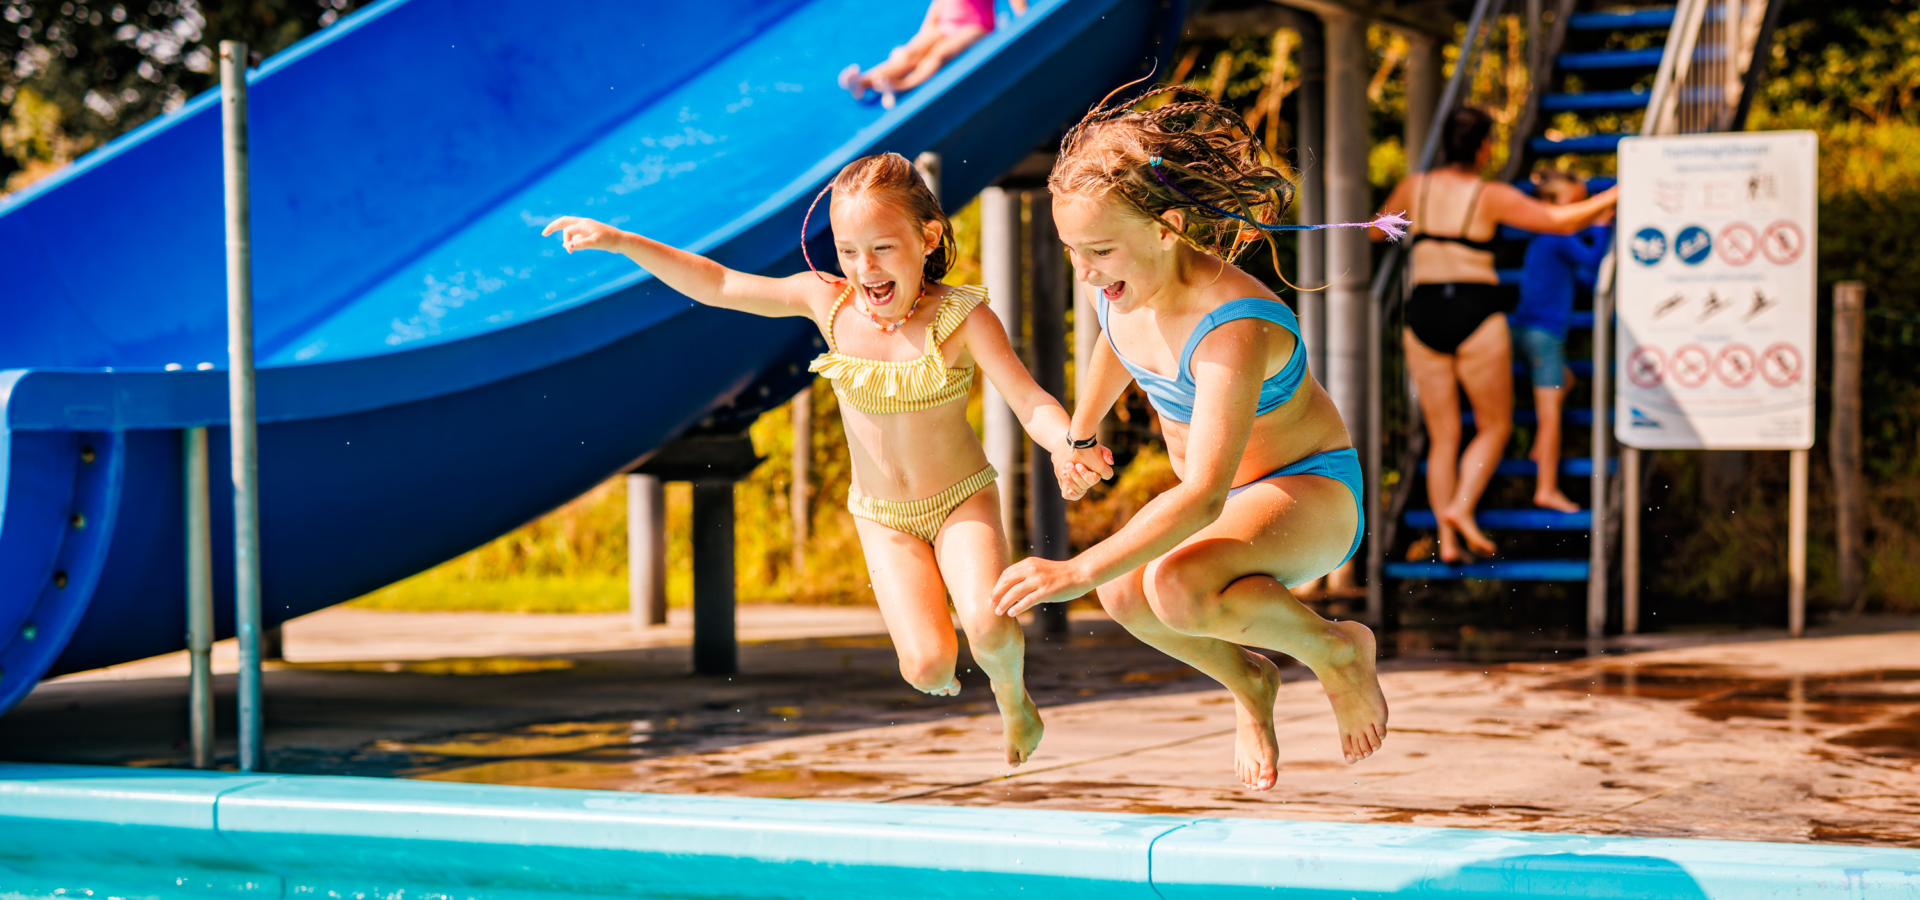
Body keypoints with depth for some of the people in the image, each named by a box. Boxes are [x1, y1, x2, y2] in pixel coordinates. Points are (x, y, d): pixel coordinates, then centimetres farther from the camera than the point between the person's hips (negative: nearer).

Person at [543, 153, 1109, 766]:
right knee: (925, 664, -17)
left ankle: (1012, 694, 9)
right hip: (882, 518, 2)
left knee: (988, 626, -27)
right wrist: (620, 242, -12)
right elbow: (714, 285, -5)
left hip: (962, 502, -2)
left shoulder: (961, 319, -18)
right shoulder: (828, 301, -11)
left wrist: (1068, 448, -48)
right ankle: (942, 678, 23)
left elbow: (1031, 402, -26)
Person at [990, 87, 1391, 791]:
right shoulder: (1121, 290, -11)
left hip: (1311, 494, -8)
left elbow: (1203, 495, -44)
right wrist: (1077, 435, 33)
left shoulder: (1233, 328, -36)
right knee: (1127, 594, -23)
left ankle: (1335, 649, -7)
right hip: (1229, 499, 8)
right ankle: (1248, 681, 9)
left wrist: (1079, 571, -51)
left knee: (1180, 588, -37)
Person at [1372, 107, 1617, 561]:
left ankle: (1446, 538, 1)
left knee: (1442, 437, 8)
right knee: (1494, 427, 11)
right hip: (1476, 315, -4)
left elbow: (1376, 232, 21)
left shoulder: (1414, 187, 4)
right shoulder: (1491, 196, -6)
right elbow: (1564, 221, -5)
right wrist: (1616, 196, 7)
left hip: (1423, 317, 4)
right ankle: (1462, 507, -10)